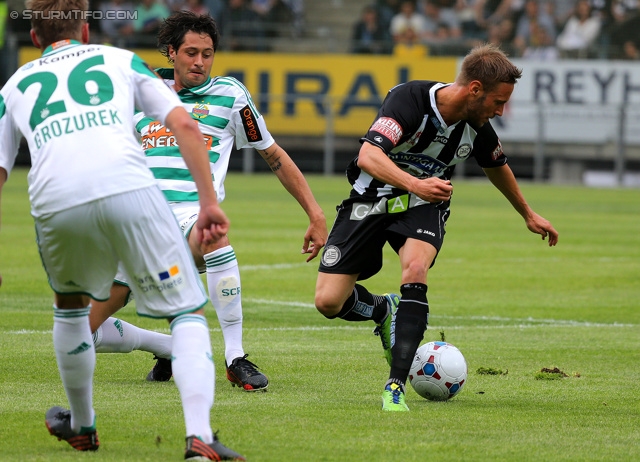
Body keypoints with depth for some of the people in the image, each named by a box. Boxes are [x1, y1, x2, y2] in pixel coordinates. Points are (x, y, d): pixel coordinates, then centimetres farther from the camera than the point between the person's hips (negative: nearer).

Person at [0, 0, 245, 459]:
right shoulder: (120, 60, 26)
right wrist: (210, 201, 12)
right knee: (189, 312, 6)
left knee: (69, 303, 32)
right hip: (128, 187, -2)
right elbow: (184, 124, 14)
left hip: (55, 202, 2)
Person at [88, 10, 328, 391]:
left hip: (193, 216, -4)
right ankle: (172, 349, 21)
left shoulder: (229, 94, 8)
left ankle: (236, 359, -33)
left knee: (214, 235, -43)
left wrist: (316, 215, 9)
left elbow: (274, 155, 14)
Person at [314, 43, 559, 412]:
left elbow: (496, 166, 15)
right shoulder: (410, 99, -27)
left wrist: (528, 214, 28)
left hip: (424, 206, 2)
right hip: (372, 200, -2)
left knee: (416, 269, -31)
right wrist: (416, 184, -54)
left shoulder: (478, 127, -9)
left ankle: (396, 387, -28)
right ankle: (384, 310, 26)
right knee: (329, 302, -10)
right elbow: (368, 156, -38)